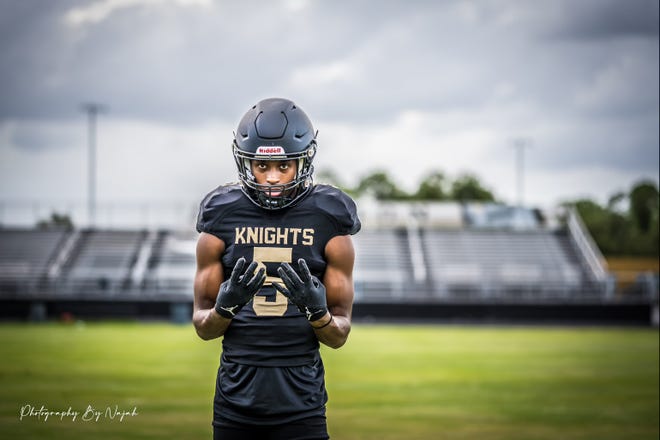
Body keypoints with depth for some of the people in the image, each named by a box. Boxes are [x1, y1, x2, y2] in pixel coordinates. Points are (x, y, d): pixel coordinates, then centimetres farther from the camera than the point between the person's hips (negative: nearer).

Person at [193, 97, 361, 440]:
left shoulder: (327, 223, -1)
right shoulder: (222, 220, 1)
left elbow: (339, 336, 3)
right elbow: (203, 327, 6)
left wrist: (318, 311, -18)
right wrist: (225, 306, -15)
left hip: (301, 401, -1)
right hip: (236, 396, 1)